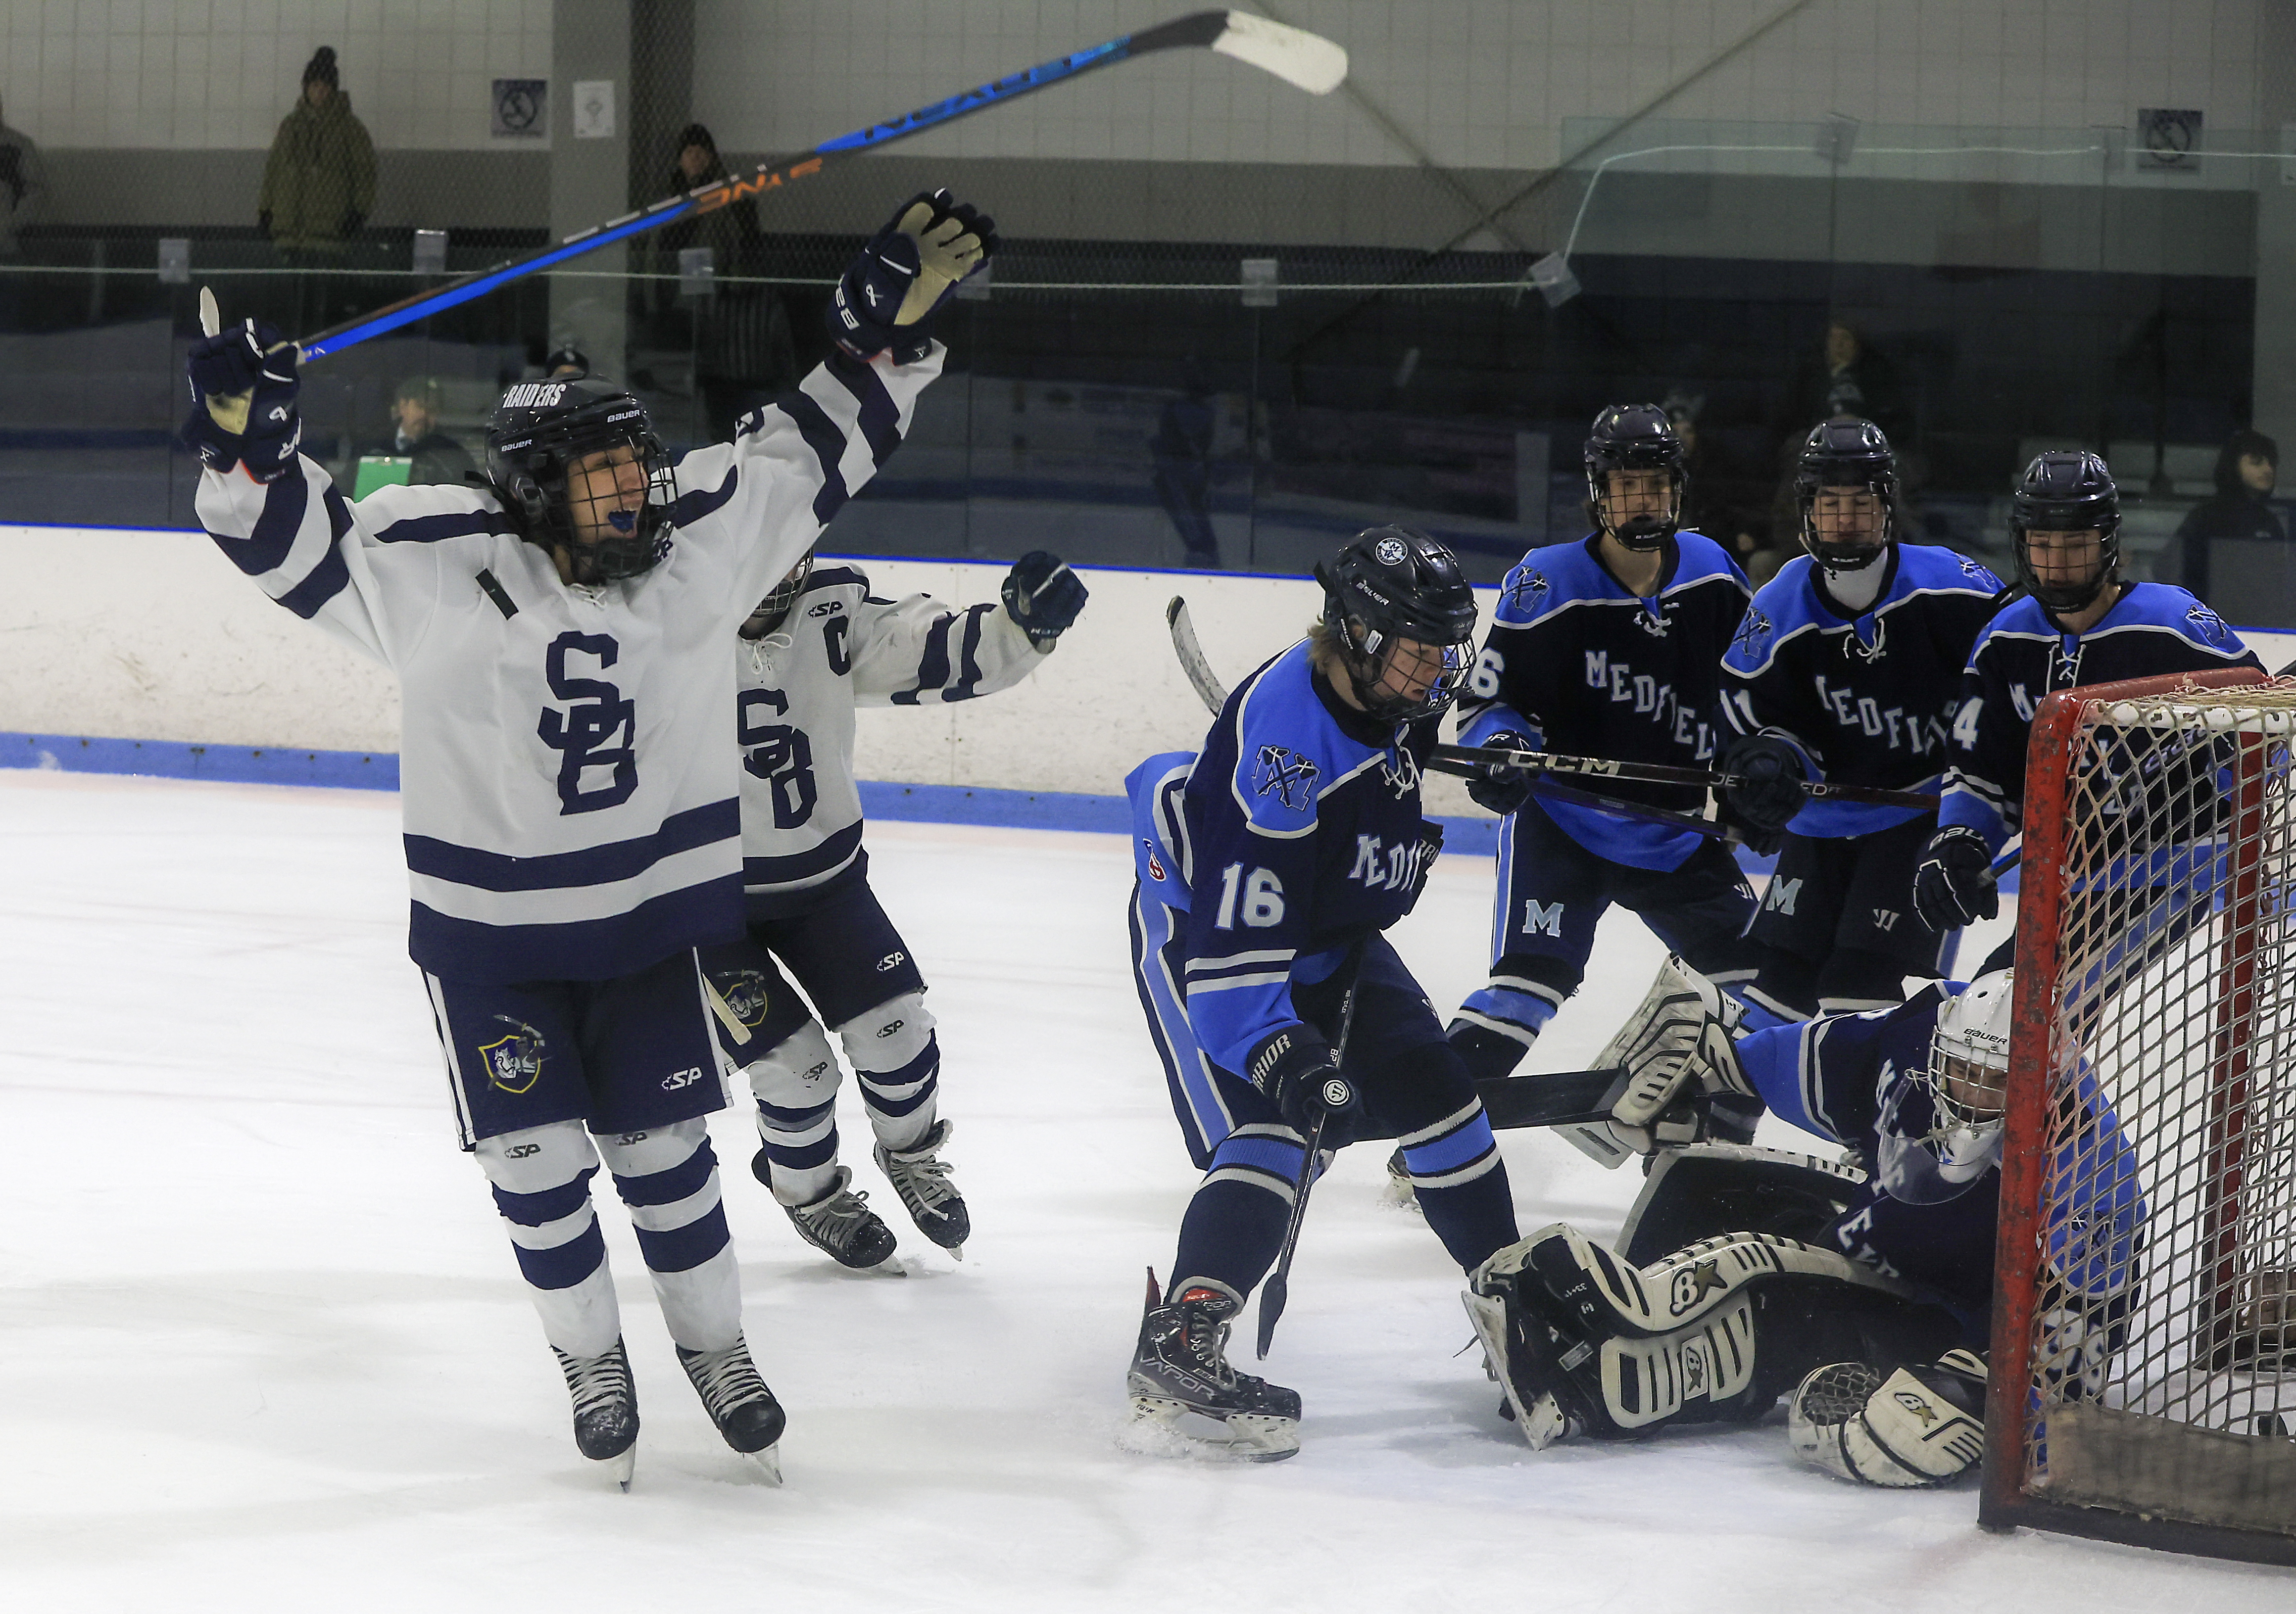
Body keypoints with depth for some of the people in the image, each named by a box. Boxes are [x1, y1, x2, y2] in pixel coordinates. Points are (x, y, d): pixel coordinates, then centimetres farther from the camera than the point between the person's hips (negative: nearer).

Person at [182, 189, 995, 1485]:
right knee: (536, 1159, 5)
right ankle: (593, 1361, 25)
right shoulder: (437, 566, -17)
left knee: (664, 1144, 10)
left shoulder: (702, 539, -8)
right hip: (490, 926, -2)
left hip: (649, 911, 2)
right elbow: (295, 539, -14)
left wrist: (898, 321, -7)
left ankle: (715, 1344, 29)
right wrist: (248, 439, -32)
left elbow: (816, 451, 1)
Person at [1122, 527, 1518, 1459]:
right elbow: (1233, 933, -38)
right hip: (1196, 927, -9)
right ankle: (1175, 1353, -29)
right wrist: (1282, 1056, -44)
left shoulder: (1385, 695, -8)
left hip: (1326, 935, 9)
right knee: (1268, 1129, -24)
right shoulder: (1287, 740, -34)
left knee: (1436, 1091, 6)